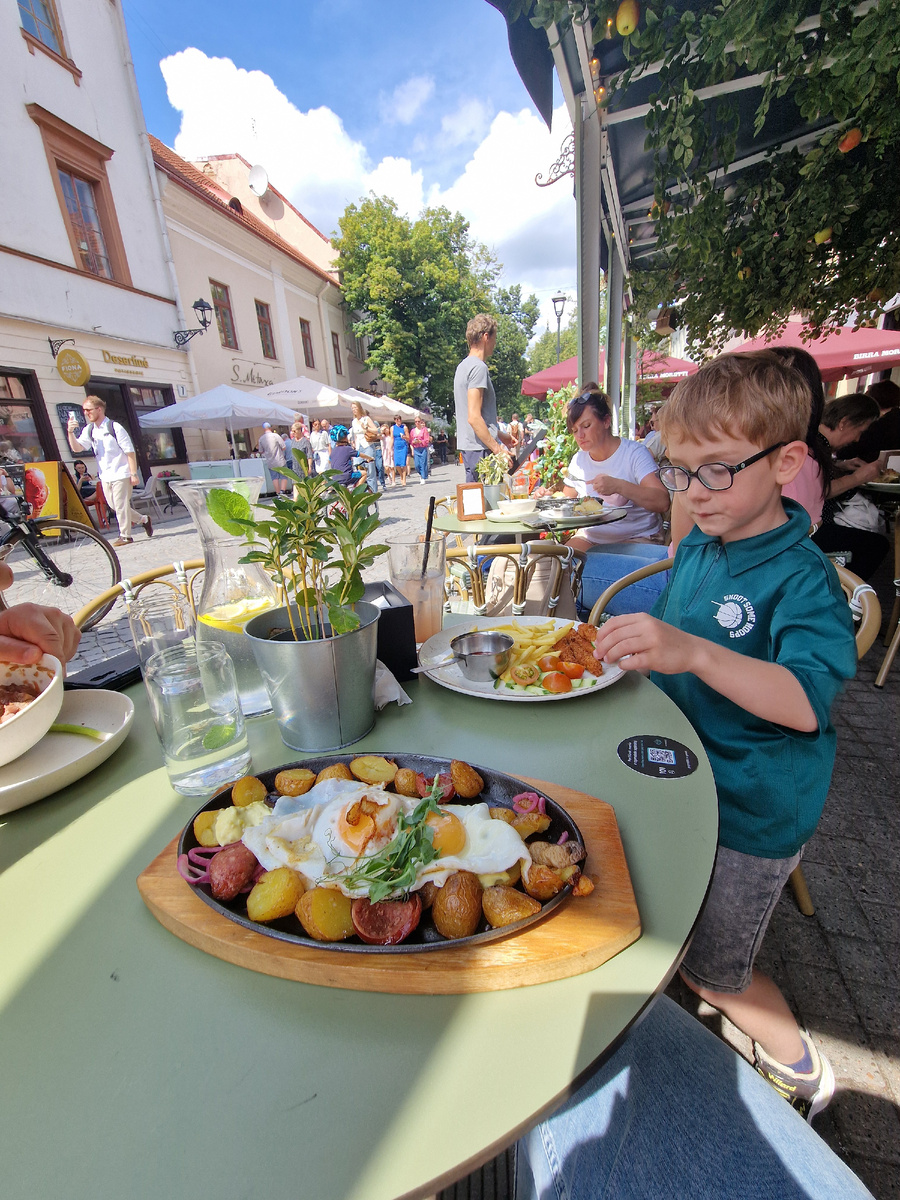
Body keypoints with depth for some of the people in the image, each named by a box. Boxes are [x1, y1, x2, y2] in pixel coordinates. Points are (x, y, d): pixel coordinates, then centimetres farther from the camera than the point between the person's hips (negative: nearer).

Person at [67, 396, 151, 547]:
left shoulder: (114, 427, -9)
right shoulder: (89, 430, 9)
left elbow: (130, 451, -11)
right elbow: (77, 448, 3)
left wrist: (134, 474, -15)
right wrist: (70, 432, -14)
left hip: (121, 474, -7)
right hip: (105, 477, 7)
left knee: (121, 505, -4)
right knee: (114, 506, 12)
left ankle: (125, 535, 7)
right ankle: (143, 520, 27)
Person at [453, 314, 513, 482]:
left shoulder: (464, 366, 20)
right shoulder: (479, 367, -11)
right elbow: (474, 417, -20)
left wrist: (501, 435, 28)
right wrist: (498, 450, -19)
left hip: (468, 448, 10)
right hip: (481, 449, -10)